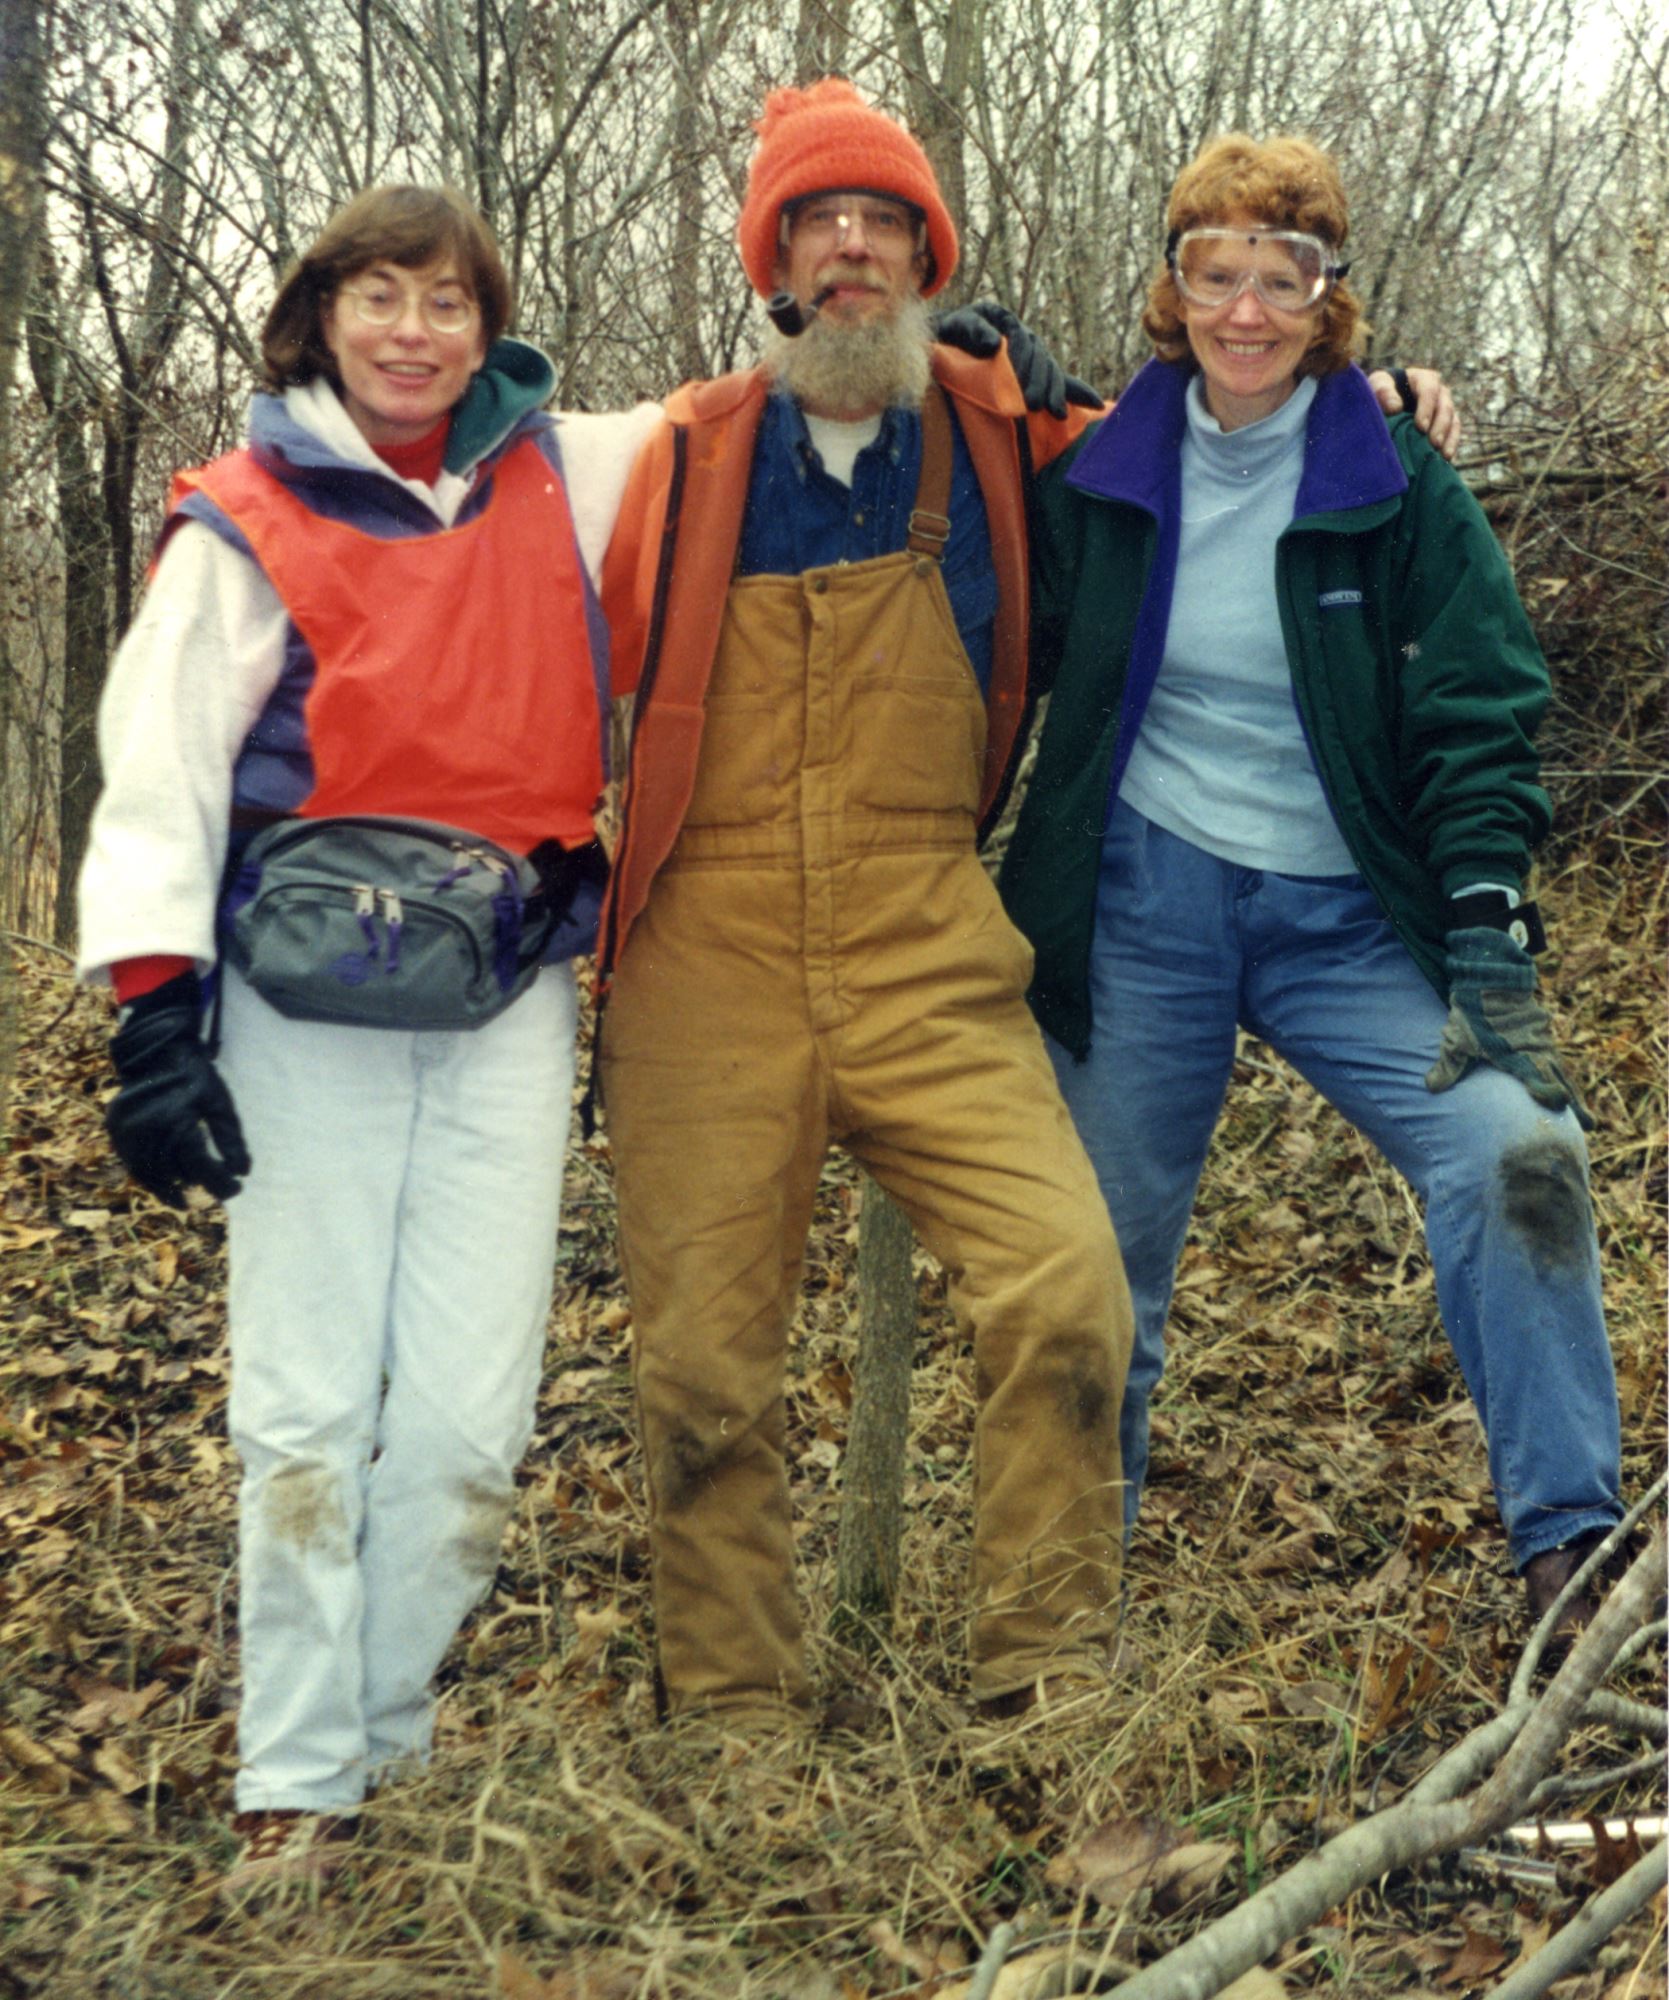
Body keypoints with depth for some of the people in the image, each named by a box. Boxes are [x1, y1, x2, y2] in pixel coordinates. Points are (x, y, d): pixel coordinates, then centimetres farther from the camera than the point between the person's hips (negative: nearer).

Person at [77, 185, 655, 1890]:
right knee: (308, 1402, -2)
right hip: (308, 996, -2)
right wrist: (155, 1011, -10)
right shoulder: (246, 524, 1)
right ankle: (293, 1785, 9)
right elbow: (159, 765, -3)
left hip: (506, 994, 3)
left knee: (471, 1410, -1)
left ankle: (379, 1744, 15)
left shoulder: (565, 481, 10)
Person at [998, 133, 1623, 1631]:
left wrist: (1488, 947, -15)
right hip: (1145, 897, 1)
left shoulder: (1401, 485, -2)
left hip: (1348, 911, -1)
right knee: (1107, 1239, 6)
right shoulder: (1104, 471, 2)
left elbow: (1478, 718, -5)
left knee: (1514, 1144, -20)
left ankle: (1569, 1539, -7)